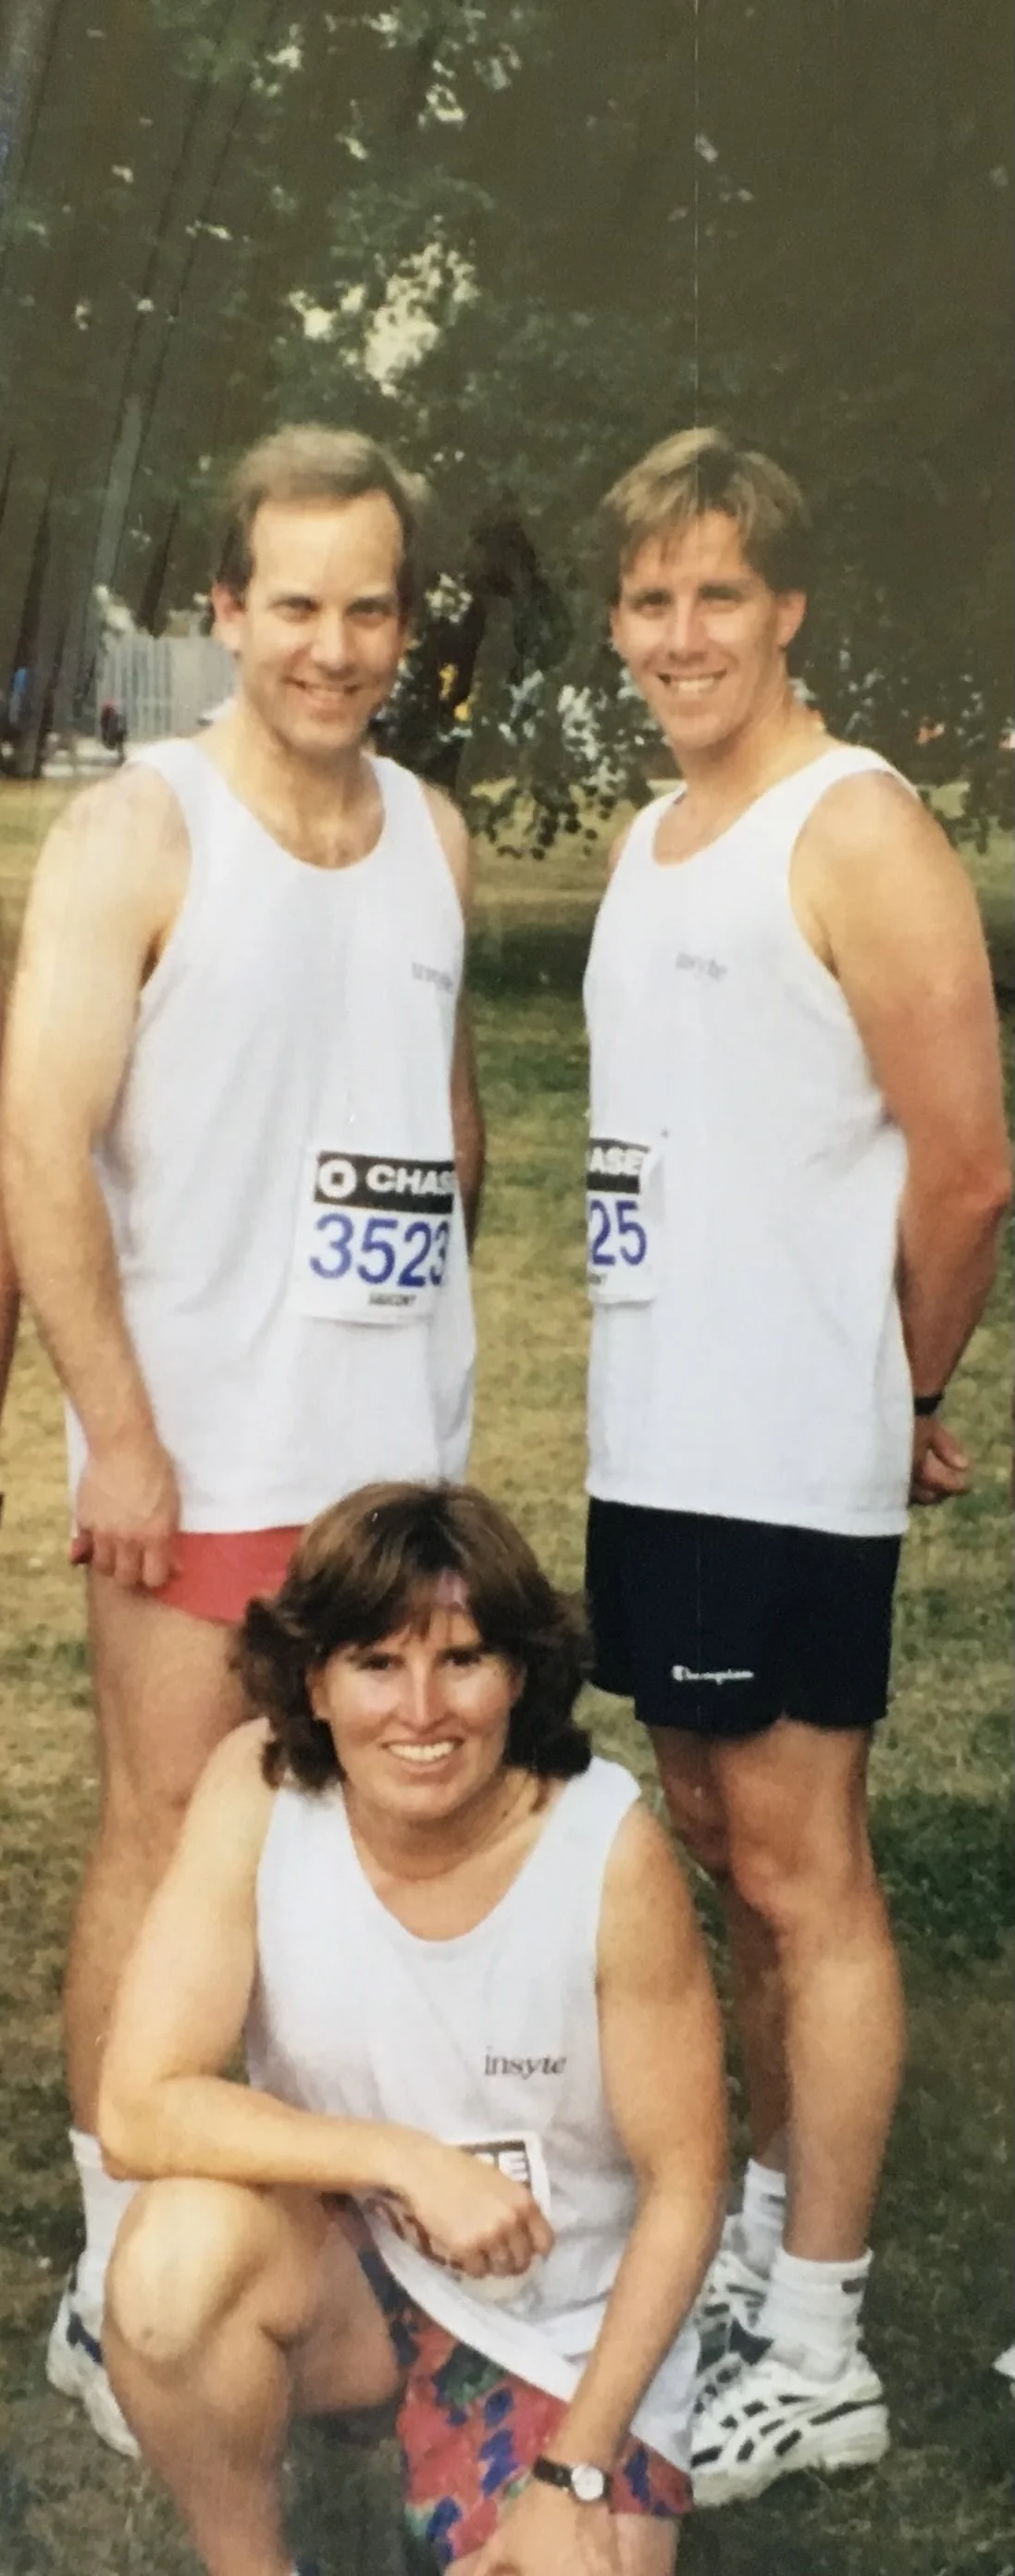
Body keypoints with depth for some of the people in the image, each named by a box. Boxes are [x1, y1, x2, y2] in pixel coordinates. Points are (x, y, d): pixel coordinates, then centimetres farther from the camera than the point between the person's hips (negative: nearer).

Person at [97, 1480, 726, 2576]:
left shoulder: (610, 1849, -23)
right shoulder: (257, 1791, -19)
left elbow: (683, 2188, -13)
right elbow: (138, 2108, -21)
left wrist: (577, 2476, -14)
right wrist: (403, 2160, -29)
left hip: (565, 2326, 0)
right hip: (339, 2269, 1)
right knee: (178, 2250, -31)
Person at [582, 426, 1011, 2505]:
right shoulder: (647, 841, 15)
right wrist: (674, 1388, 11)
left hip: (786, 1463, -8)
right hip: (654, 1443, 8)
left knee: (800, 1874, 0)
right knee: (720, 1849, 17)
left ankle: (818, 2354, 11)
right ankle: (768, 2235, 32)